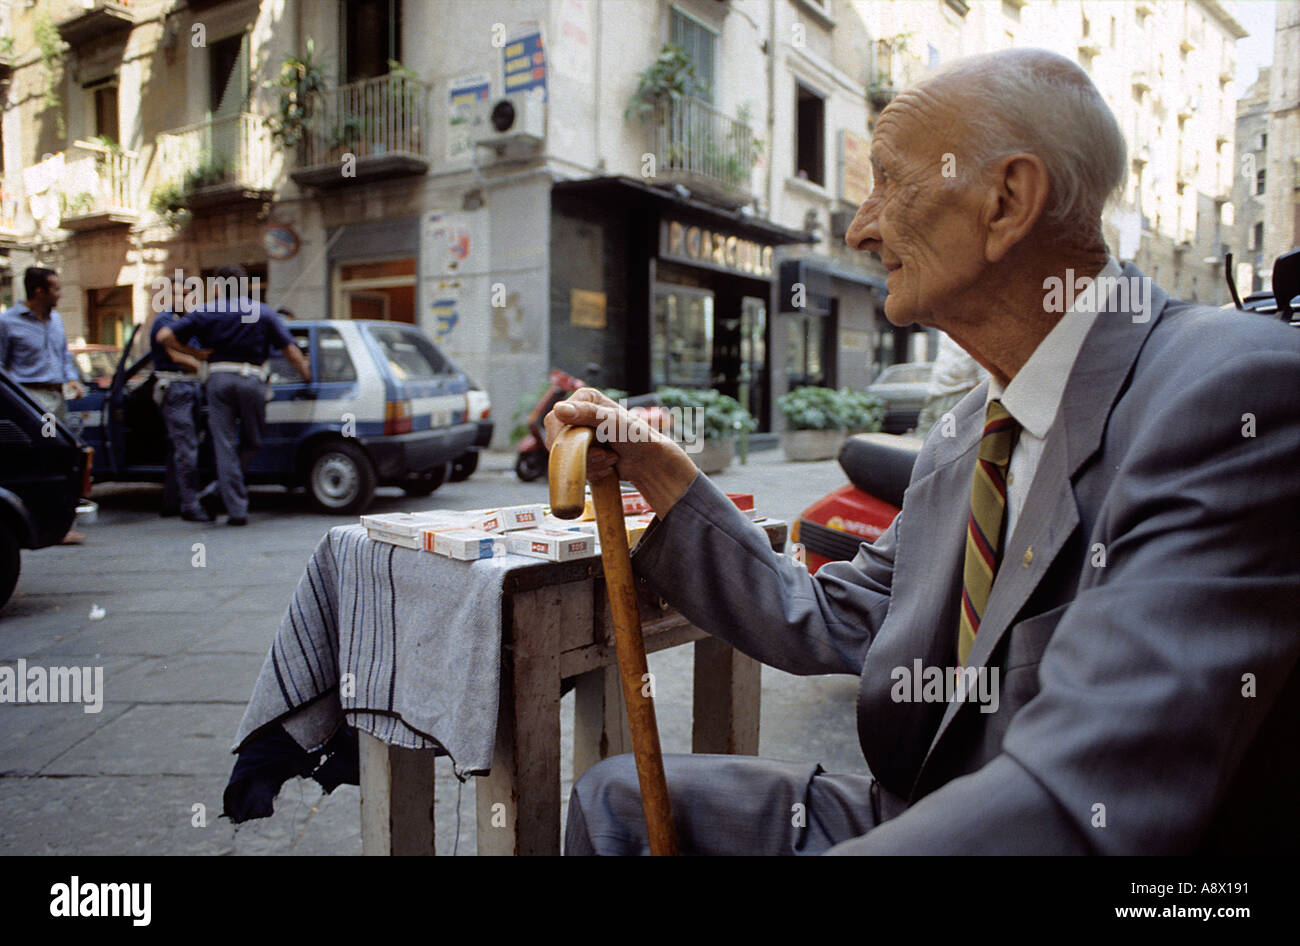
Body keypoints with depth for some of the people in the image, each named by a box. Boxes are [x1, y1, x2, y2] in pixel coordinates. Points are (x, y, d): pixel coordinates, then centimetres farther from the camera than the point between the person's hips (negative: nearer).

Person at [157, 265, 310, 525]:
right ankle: (220, 490, 10)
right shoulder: (263, 311, 12)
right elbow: (290, 349, 6)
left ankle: (236, 509, -1)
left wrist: (196, 353, 15)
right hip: (252, 379, 0)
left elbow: (164, 335, 5)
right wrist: (306, 375, 19)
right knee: (251, 442, 16)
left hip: (219, 379, 0)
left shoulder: (207, 312, 11)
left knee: (225, 445, 2)